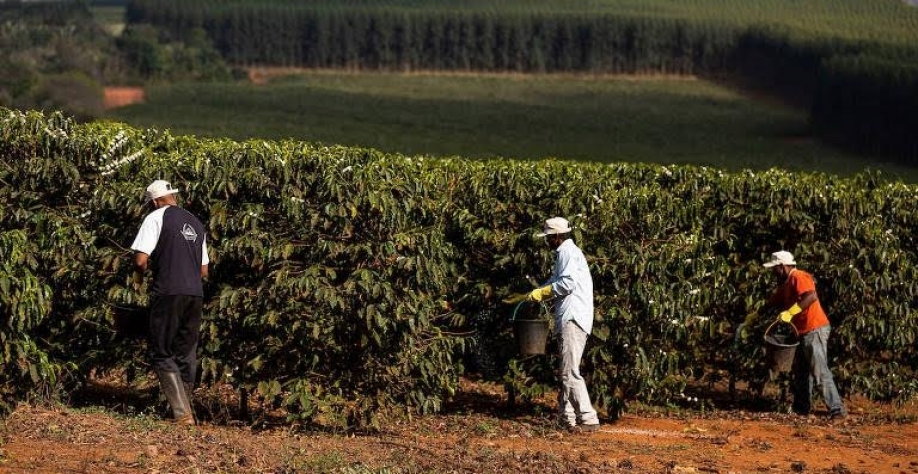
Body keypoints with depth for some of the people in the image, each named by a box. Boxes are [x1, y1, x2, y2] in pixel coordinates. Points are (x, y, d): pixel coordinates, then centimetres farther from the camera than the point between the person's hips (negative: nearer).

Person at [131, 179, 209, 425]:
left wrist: (139, 274, 10)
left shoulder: (156, 218, -1)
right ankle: (185, 410, 15)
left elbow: (141, 259, -10)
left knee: (161, 354, -1)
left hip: (168, 294, -6)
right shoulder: (196, 223, 20)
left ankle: (182, 413, -12)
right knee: (187, 356, 13)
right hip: (195, 294, 6)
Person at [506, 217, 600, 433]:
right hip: (568, 319, 11)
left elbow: (567, 283, -19)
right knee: (565, 372, 11)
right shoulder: (564, 253, 24)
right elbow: (555, 284, 32)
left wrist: (540, 293, -6)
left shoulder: (568, 253, -8)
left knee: (570, 372, -15)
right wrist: (526, 296, 31)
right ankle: (567, 417, 12)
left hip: (573, 318, -11)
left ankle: (588, 419, -18)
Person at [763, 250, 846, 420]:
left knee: (820, 372, -12)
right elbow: (772, 304, 27)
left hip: (814, 330, -11)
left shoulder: (799, 277, -14)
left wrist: (790, 312, -31)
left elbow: (812, 296, -30)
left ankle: (837, 409, -12)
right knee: (800, 372, 15)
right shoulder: (785, 284, 17)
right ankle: (801, 407, 23)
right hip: (802, 332, 11)